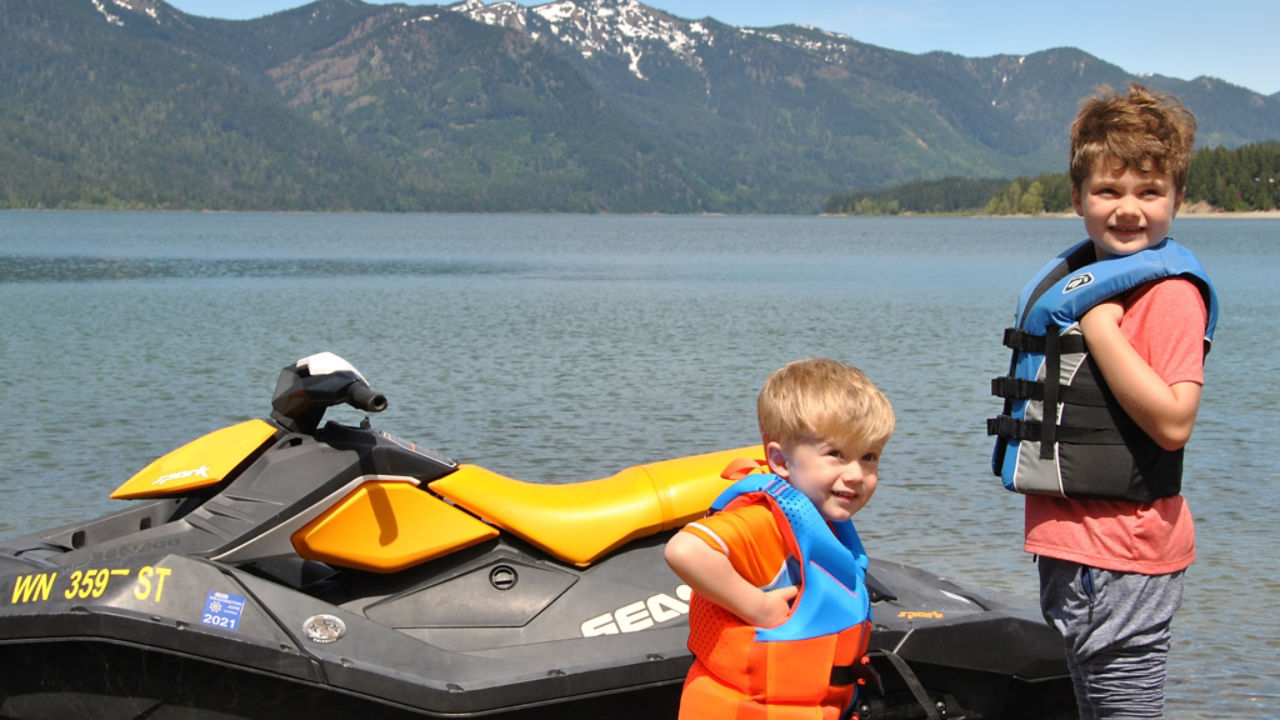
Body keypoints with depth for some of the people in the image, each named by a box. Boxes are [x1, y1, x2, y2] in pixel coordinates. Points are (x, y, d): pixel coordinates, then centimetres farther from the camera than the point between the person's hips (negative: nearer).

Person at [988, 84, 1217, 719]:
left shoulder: (1168, 292, -14)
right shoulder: (1073, 278, 13)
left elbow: (1173, 422, -25)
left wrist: (1101, 327, -23)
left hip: (1122, 552, -9)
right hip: (1068, 541, 9)